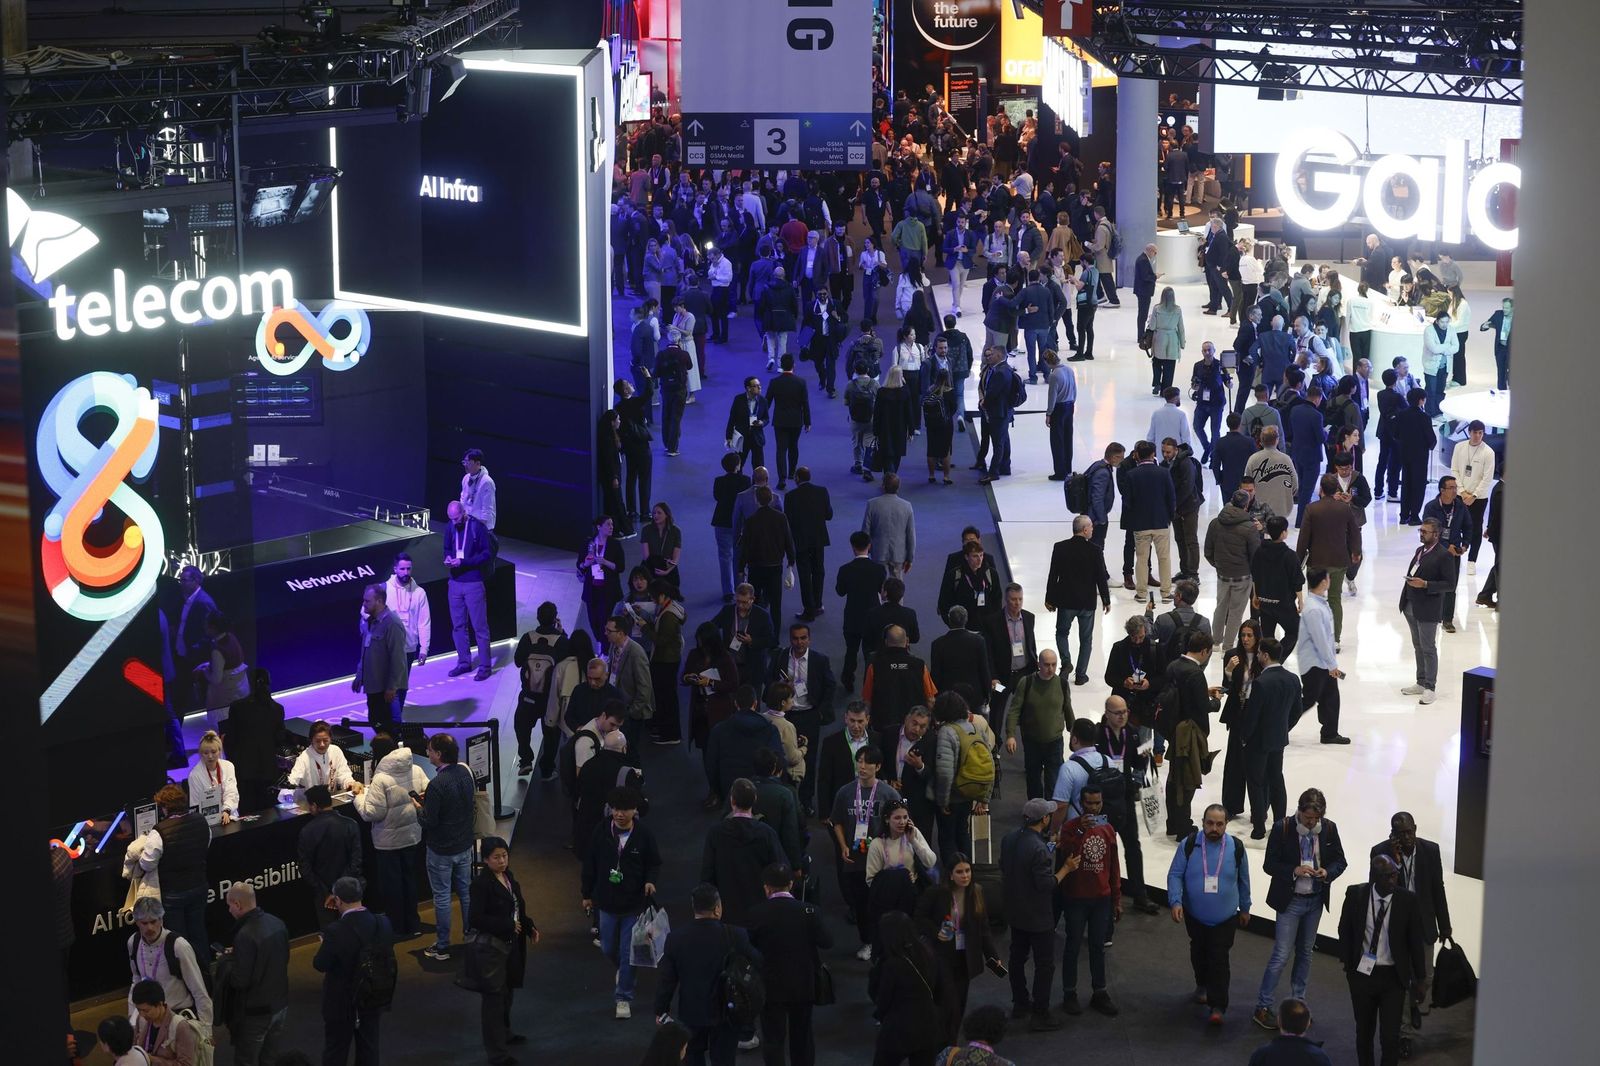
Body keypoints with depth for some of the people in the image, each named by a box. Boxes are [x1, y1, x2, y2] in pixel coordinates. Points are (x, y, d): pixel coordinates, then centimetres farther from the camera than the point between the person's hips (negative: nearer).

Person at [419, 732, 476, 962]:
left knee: (442, 897, 5)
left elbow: (429, 822, -22)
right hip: (465, 845, 7)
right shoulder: (465, 773, -3)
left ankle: (442, 947, 14)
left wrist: (419, 808, -2)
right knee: (466, 892, 18)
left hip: (442, 850, -7)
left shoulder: (437, 784, -26)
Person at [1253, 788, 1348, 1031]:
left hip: (1316, 901, 4)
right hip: (1290, 900, -4)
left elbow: (1340, 861, 5)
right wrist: (1294, 871, -26)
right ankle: (1262, 1008, 3)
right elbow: (1270, 865, -10)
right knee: (1281, 956, -5)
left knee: (1305, 953, 16)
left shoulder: (1329, 829, -5)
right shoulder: (1282, 829, -15)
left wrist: (1328, 872, -16)